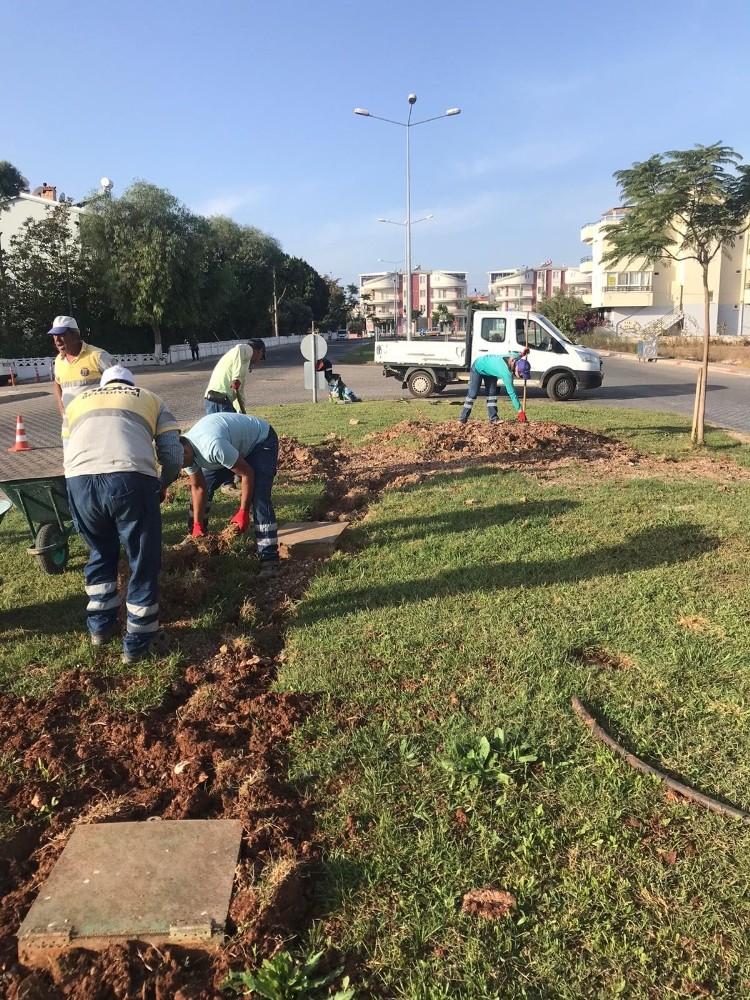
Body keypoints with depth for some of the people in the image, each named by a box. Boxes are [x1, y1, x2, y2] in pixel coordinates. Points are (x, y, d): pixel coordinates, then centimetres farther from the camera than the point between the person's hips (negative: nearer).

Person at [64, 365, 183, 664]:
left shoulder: (78, 401, 34)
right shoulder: (149, 398, 27)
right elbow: (173, 455, 18)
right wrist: (163, 485, 36)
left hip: (79, 480, 3)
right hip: (130, 479, -3)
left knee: (100, 553, 28)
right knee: (143, 562, 14)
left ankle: (100, 626, 36)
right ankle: (139, 642, 20)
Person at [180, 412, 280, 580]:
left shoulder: (213, 446, -41)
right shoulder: (185, 450, -14)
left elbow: (247, 474, -31)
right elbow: (198, 488, -4)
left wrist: (243, 512, -23)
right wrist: (197, 526, -7)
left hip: (262, 441, -8)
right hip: (236, 443, 8)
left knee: (259, 498, -22)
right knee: (203, 484, 8)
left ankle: (269, 559, -21)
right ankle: (194, 536, 25)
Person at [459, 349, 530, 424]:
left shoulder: (514, 356, -22)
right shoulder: (507, 373, -39)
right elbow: (512, 393, -35)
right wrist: (520, 412, -34)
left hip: (489, 370, 8)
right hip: (478, 368, -8)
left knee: (492, 393, 1)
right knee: (473, 394, -9)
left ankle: (493, 418, 2)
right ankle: (463, 419, -3)